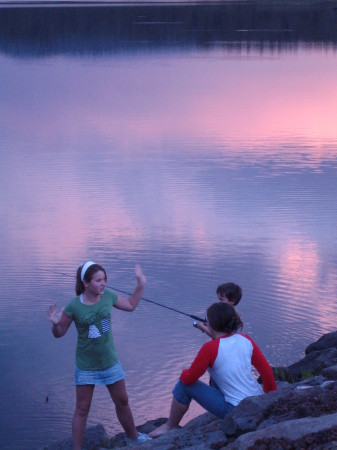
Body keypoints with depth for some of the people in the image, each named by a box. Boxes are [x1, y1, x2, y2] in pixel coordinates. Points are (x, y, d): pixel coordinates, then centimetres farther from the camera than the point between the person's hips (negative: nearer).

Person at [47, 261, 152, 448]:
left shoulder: (107, 296, -9)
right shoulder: (74, 306, -20)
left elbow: (130, 305, 9)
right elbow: (60, 333, -10)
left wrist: (141, 284, 1)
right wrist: (56, 323, -31)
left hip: (110, 362, 4)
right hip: (86, 367, -4)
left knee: (122, 402, 19)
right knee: (82, 410, 3)